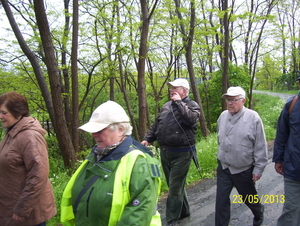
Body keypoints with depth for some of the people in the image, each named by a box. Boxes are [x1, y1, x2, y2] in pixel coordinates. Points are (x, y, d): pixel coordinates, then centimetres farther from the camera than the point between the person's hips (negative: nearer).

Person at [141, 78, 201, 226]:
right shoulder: (166, 106, 13)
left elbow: (191, 119, -28)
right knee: (176, 184, 18)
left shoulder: (192, 105, -6)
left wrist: (178, 102, -20)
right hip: (165, 151, 7)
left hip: (181, 153, -7)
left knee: (175, 187, -2)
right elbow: (156, 125, 17)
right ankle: (183, 211, 37)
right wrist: (147, 139, 5)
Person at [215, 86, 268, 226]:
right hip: (223, 168, 3)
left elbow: (260, 146, -11)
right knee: (221, 200, 4)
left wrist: (259, 168, -10)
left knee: (249, 198, 20)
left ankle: (259, 213, 51)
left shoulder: (253, 118, -15)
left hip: (244, 170, -3)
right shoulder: (223, 116, -1)